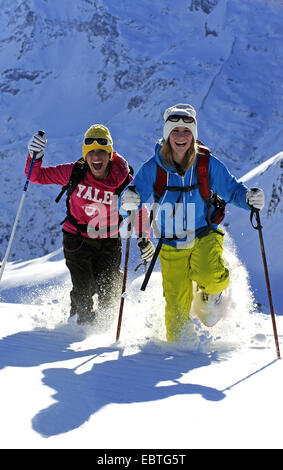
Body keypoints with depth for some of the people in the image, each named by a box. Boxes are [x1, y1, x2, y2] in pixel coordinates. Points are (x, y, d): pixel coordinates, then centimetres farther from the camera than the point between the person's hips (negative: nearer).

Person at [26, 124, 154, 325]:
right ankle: (82, 322, 23)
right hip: (77, 240, -1)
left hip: (109, 241, 1)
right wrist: (36, 156, -24)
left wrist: (143, 238, -12)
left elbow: (139, 210, -2)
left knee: (108, 292, 4)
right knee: (83, 291, -8)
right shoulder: (73, 173, -15)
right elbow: (37, 176, -6)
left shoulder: (123, 180, -16)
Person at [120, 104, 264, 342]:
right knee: (177, 306, -1)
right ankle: (175, 343, 27)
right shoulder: (154, 167, -7)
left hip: (204, 235, 0)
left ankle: (210, 295, 8)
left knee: (211, 277, -29)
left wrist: (249, 197, -20)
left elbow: (231, 189, 1)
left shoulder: (207, 164, -6)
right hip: (171, 244, 1)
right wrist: (128, 200, -30)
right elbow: (136, 193, -6)